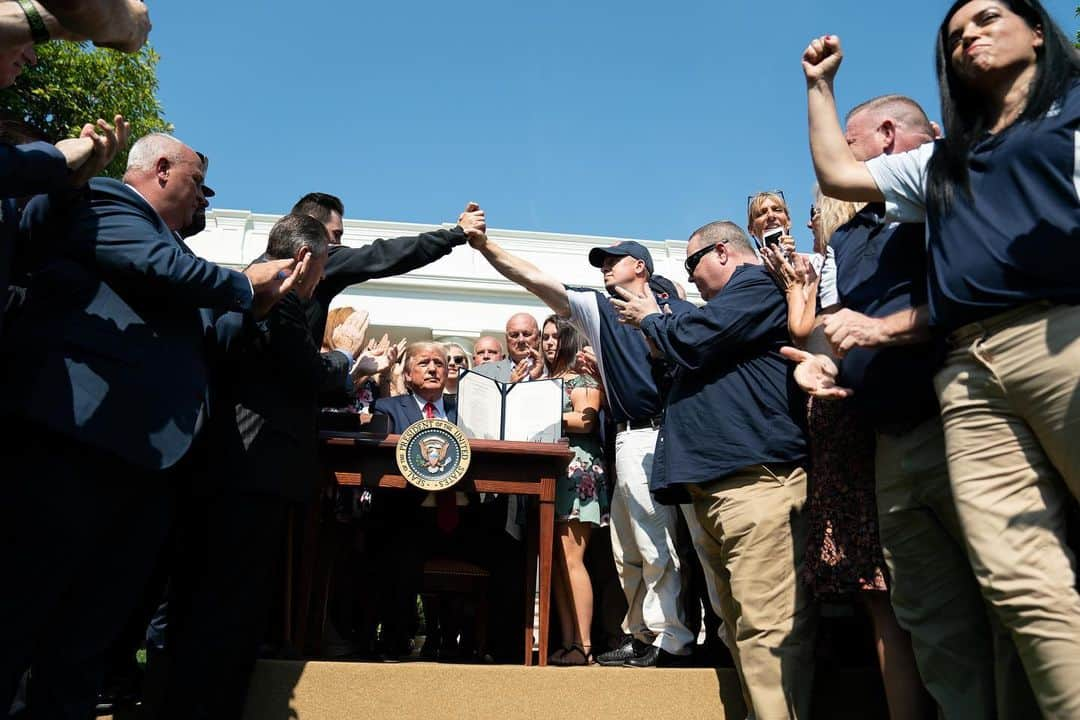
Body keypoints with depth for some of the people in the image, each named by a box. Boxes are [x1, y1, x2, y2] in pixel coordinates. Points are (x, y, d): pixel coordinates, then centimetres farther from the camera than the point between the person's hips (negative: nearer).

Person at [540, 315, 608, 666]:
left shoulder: (583, 376, 3)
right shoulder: (545, 380, 24)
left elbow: (585, 420, -10)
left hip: (577, 471, -7)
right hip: (548, 472, 7)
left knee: (570, 559, -12)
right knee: (556, 562, 3)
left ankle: (583, 646, -9)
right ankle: (566, 643, 6)